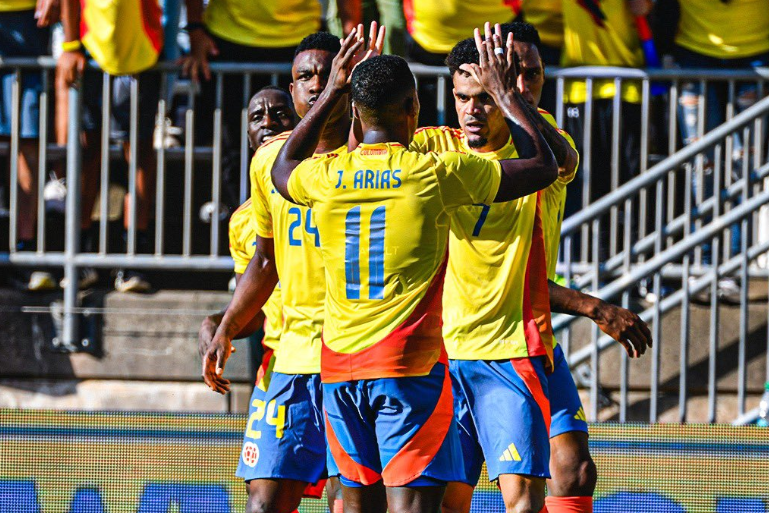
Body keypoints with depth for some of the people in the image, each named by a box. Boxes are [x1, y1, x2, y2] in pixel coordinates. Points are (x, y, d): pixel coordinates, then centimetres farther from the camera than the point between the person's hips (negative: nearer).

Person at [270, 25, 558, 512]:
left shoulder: (325, 175, 4)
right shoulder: (438, 173, -7)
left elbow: (282, 171, 31)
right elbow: (543, 166, 3)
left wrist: (331, 94, 31)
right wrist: (503, 93, 13)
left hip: (339, 366, 5)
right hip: (411, 363, -4)